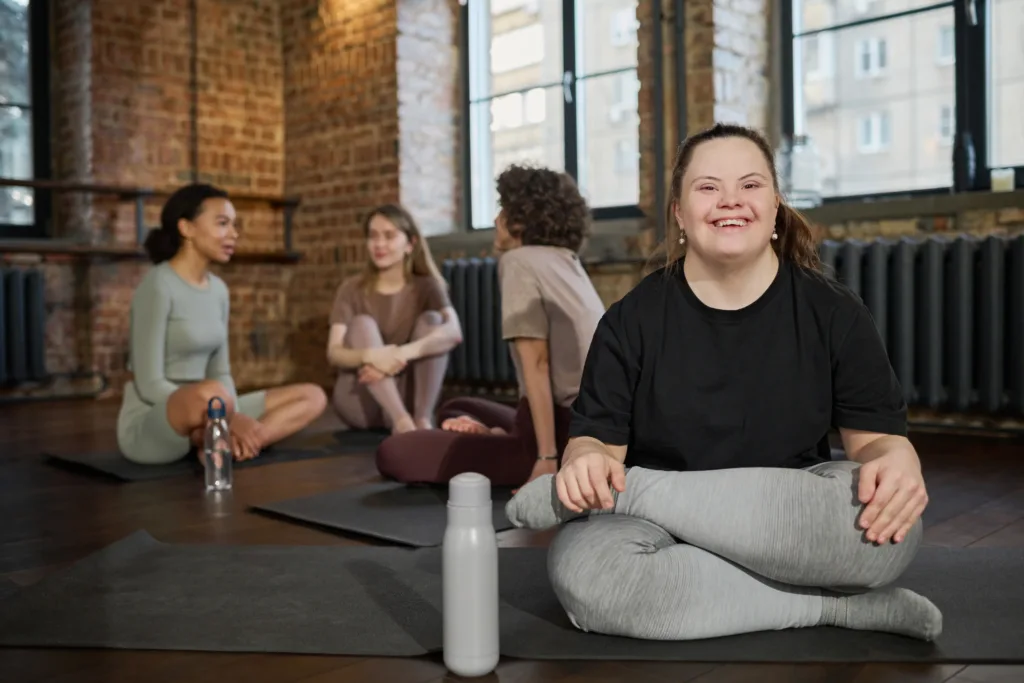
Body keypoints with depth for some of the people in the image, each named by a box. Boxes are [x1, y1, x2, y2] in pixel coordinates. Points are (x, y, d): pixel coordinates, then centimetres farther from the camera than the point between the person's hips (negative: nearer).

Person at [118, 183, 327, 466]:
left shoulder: (218, 289, 8)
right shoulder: (158, 285, -15)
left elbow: (220, 373, 8)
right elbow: (149, 385, -18)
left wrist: (236, 422, -12)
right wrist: (232, 419, -22)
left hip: (201, 417, 8)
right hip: (147, 425, -8)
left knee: (312, 397, 0)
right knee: (211, 394, -42)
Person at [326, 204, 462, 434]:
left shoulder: (426, 287, -2)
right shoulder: (352, 289, -2)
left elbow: (454, 332, -23)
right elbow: (333, 354, -15)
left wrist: (404, 353, -40)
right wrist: (370, 355, -38)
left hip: (406, 398, 0)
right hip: (359, 403, 0)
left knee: (430, 320, -16)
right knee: (362, 324, -22)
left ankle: (422, 419, -32)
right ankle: (402, 420, -39)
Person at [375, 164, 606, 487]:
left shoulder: (518, 260, -7)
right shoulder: (567, 261, 17)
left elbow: (536, 363, -16)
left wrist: (547, 457, -19)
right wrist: (495, 430, 17)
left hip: (572, 429, -9)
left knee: (394, 452, -10)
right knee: (456, 410, 29)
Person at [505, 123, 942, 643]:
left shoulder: (834, 311, 1)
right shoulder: (630, 319, -1)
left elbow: (875, 436, 1)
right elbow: (598, 438, -2)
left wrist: (897, 461, -24)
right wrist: (587, 462, -27)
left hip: (795, 527, 1)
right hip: (668, 533, -1)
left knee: (889, 521, -32)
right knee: (581, 571, -33)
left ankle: (630, 491, -21)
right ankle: (837, 605, -19)